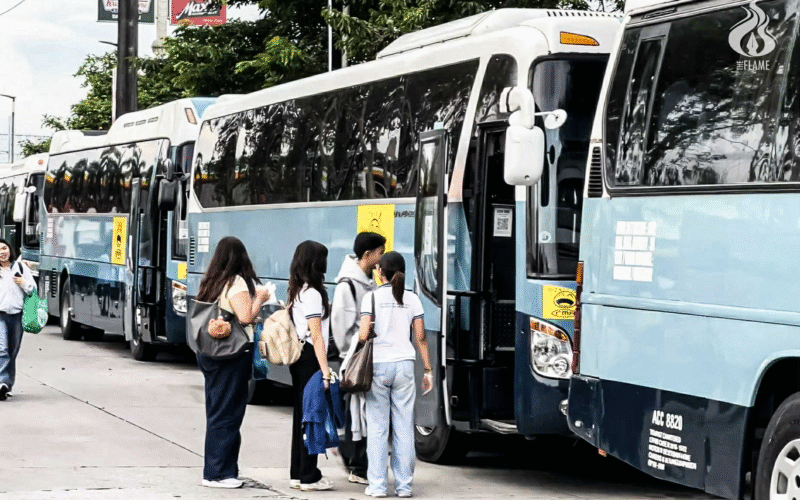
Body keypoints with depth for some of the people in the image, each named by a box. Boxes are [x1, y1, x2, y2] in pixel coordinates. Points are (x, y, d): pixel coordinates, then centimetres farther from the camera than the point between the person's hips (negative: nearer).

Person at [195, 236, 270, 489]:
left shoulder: (211, 282, 11)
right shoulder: (237, 283, -12)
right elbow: (246, 317, -19)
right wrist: (259, 298, -3)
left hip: (209, 353, 8)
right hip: (232, 355, -8)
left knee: (217, 412, 14)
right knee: (227, 413, -3)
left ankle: (215, 470, 19)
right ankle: (218, 473, 0)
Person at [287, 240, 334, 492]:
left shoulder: (296, 292, 13)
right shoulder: (312, 294, -14)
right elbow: (316, 337, -18)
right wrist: (325, 371, -20)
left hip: (297, 358, 10)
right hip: (310, 359, -9)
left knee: (302, 414, 13)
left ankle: (297, 474, 18)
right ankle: (309, 477, -1)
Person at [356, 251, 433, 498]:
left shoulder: (372, 297, -3)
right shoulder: (412, 299, 6)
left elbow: (363, 335, -9)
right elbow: (421, 338, 5)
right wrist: (428, 370, 11)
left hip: (378, 365, -2)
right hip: (404, 365, 2)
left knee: (377, 427, 2)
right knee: (404, 428, 5)